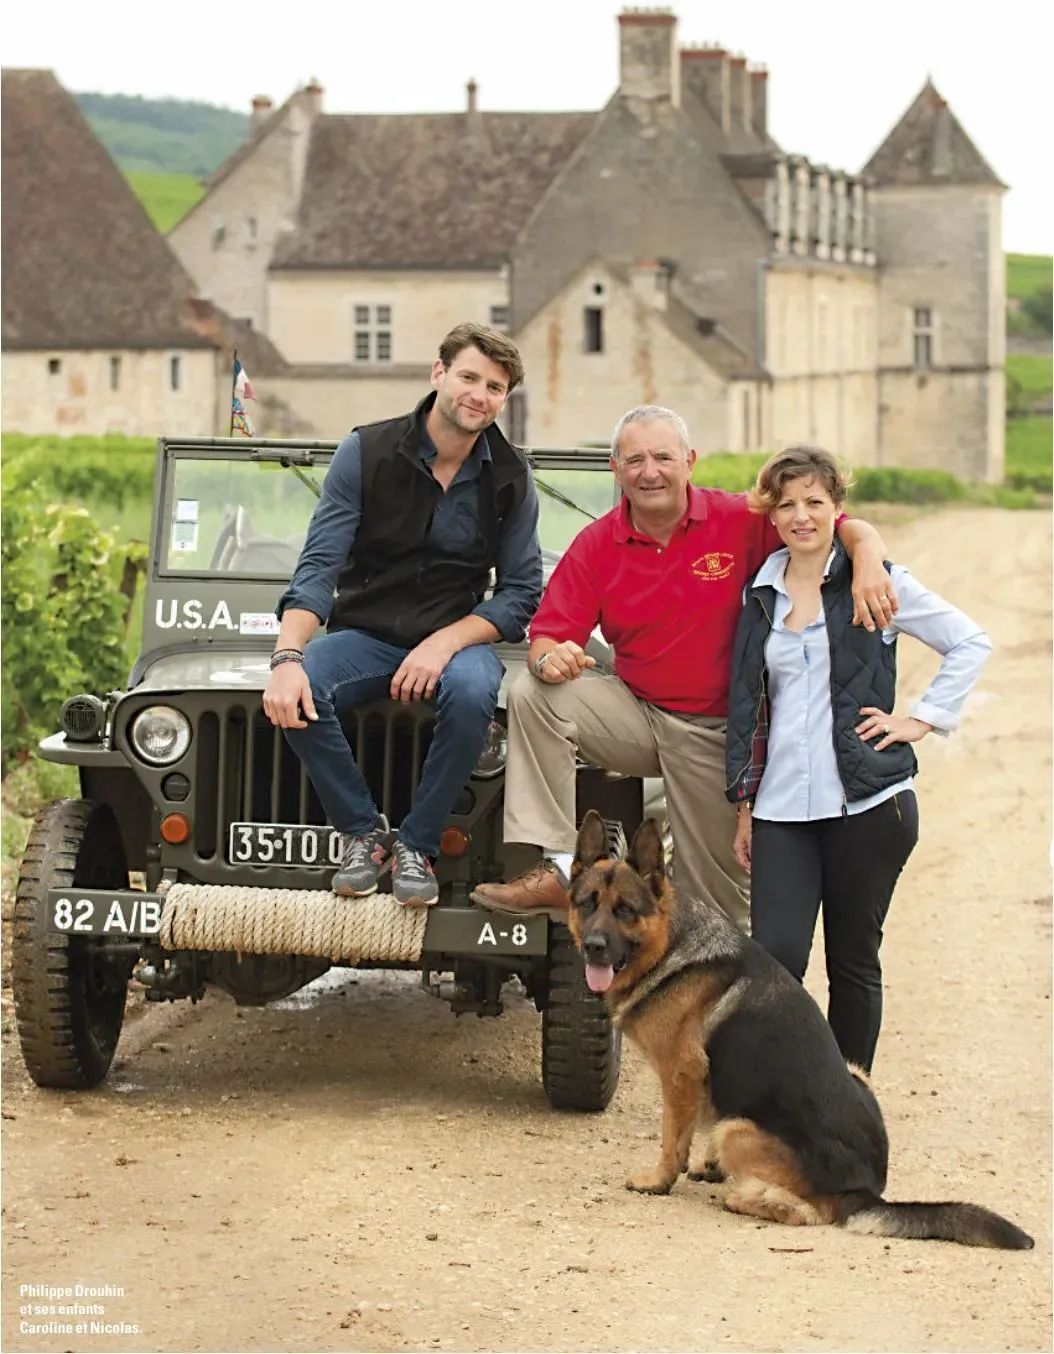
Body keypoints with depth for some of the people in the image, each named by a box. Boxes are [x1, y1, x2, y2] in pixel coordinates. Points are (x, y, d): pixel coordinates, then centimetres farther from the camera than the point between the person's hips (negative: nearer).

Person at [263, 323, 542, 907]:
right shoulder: (366, 453, -7)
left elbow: (521, 594, -2)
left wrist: (445, 643, -20)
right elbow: (318, 569, -13)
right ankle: (363, 833, -9)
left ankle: (416, 845, -16)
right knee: (293, 696, -31)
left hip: (456, 637, 0)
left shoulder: (510, 477, -2)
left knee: (470, 694, -36)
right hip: (364, 633, 0)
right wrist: (288, 657, -30)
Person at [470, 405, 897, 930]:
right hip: (636, 712, 2)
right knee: (532, 696, -22)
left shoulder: (740, 521, -11)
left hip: (716, 733, -2)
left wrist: (867, 564, -38)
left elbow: (849, 528, -14)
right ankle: (556, 869, -24)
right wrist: (548, 657, -31)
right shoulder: (596, 544, -3)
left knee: (717, 895, 0)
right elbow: (547, 636, -6)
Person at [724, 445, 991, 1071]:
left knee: (853, 961, 5)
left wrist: (921, 719, -2)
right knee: (774, 959, -11)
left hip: (867, 805, -3)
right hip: (783, 805, 3)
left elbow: (972, 643, 4)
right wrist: (745, 805, 14)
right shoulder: (762, 595, 12)